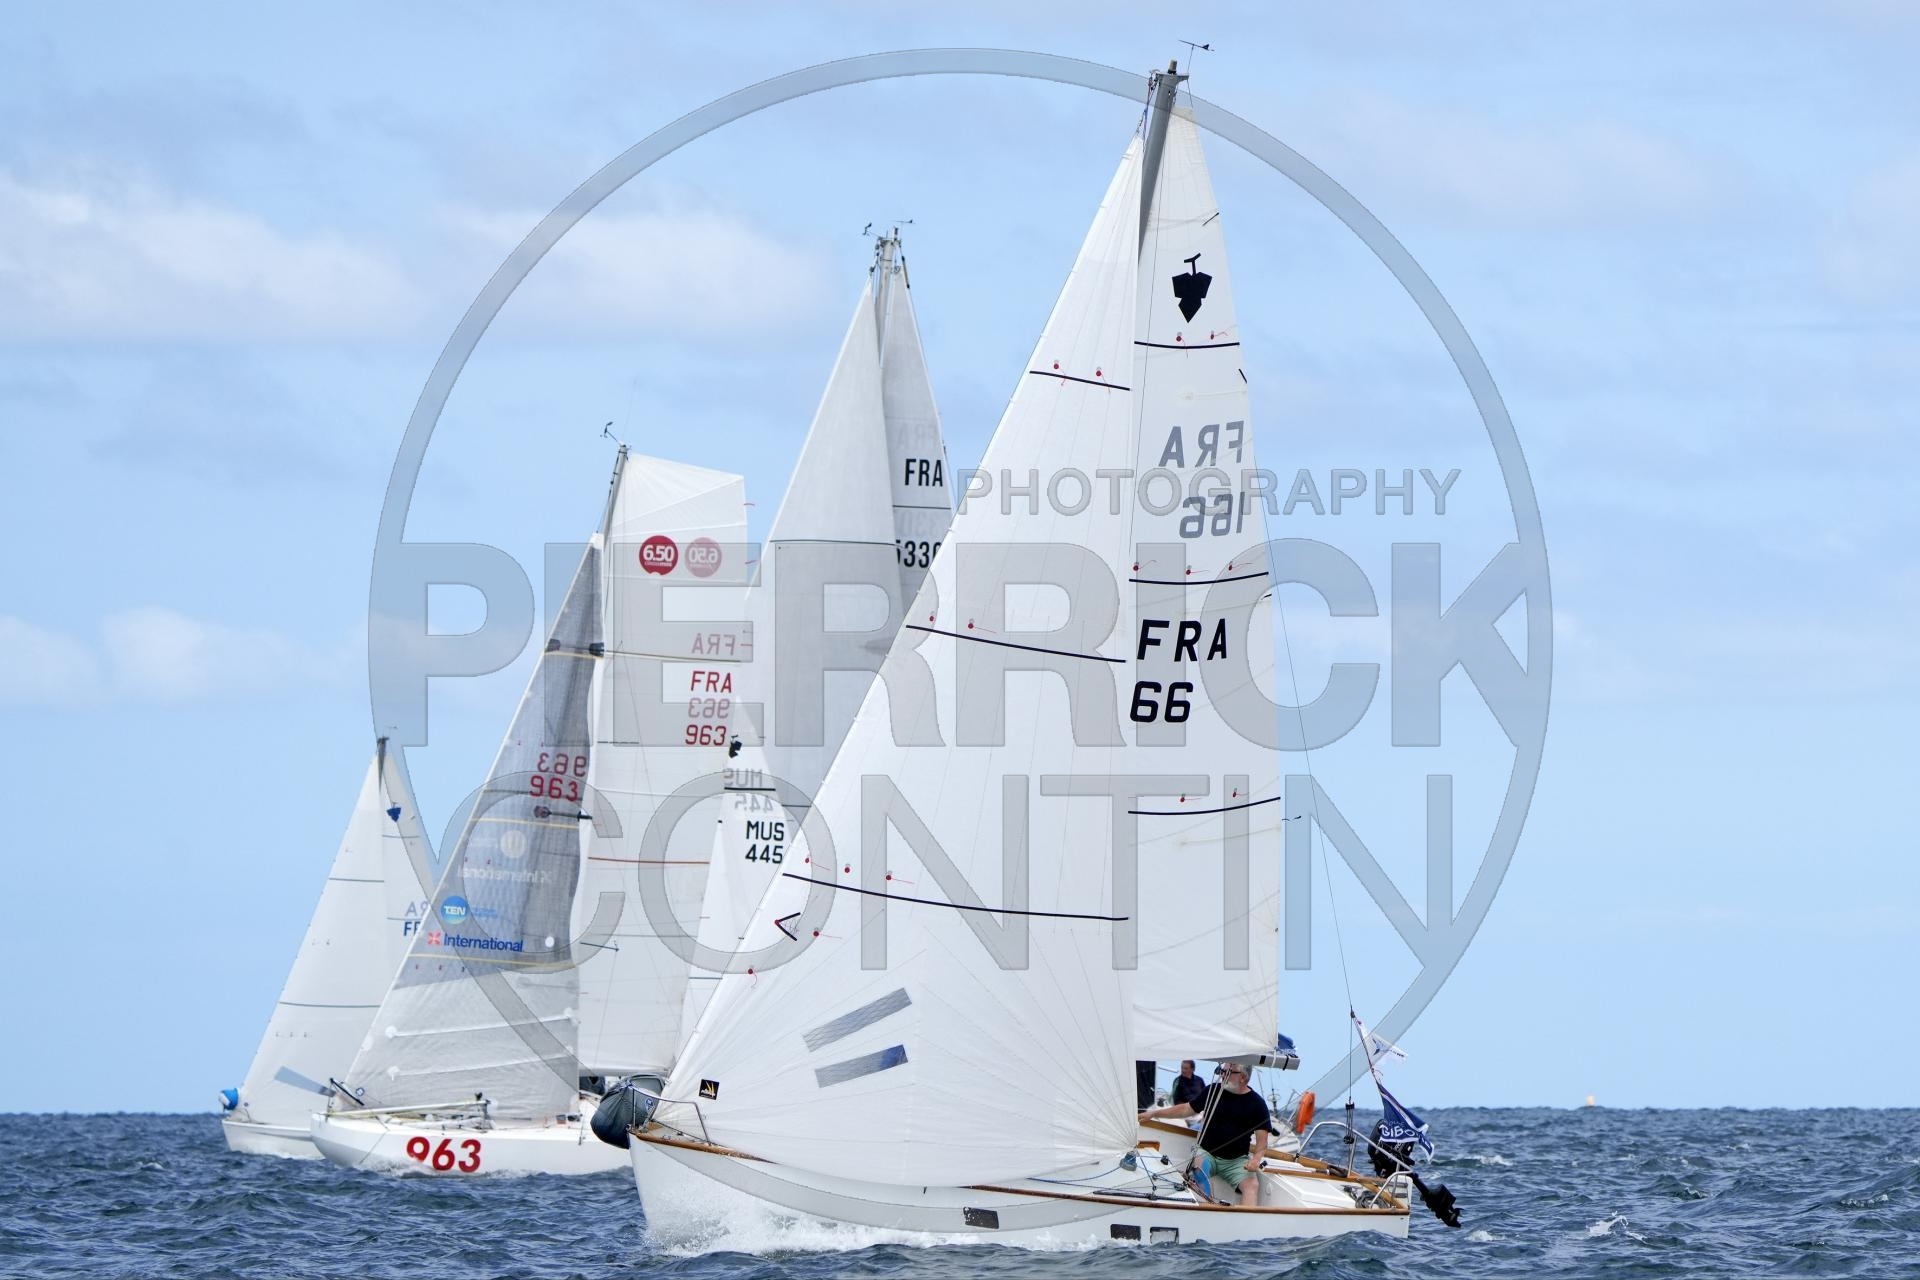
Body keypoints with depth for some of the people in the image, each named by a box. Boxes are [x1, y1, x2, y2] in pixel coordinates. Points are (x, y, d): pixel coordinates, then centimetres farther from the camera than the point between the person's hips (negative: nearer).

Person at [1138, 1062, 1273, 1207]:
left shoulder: (1256, 1103, 1)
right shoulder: (1213, 1091, 9)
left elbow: (1262, 1139, -2)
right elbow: (1187, 1109, 19)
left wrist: (1256, 1158, -22)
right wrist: (1153, 1114, 16)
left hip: (1236, 1161, -1)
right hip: (1206, 1153, 1)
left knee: (1252, 1185, -28)